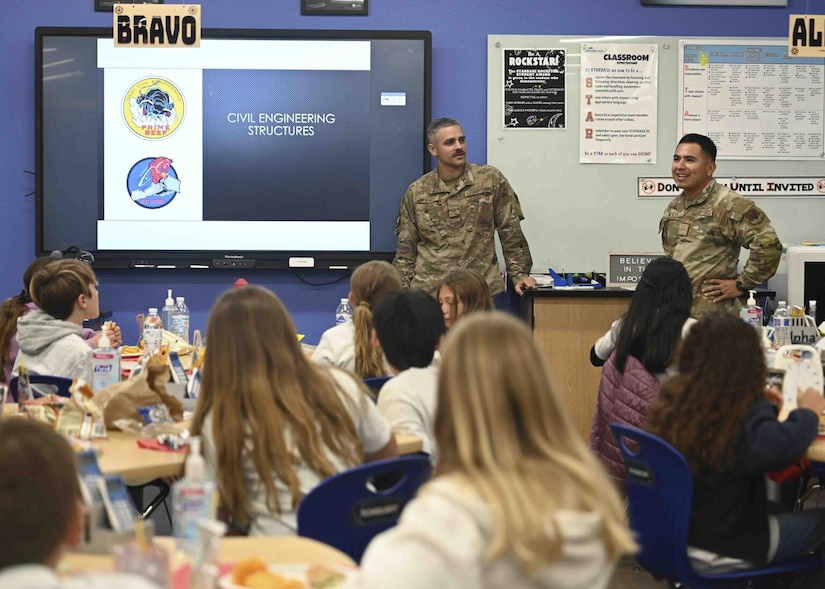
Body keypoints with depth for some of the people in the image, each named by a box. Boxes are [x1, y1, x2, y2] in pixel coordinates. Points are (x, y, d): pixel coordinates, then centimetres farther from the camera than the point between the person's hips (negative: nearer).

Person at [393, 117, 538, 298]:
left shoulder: (491, 180, 3)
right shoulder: (416, 192, 7)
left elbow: (511, 233, 4)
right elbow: (406, 248, 11)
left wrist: (519, 274, -4)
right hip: (429, 290, 1)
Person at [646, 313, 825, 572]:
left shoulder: (673, 399, -6)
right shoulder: (745, 417, -26)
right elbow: (782, 445, -41)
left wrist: (764, 405, 11)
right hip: (728, 542, -7)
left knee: (779, 510, 32)